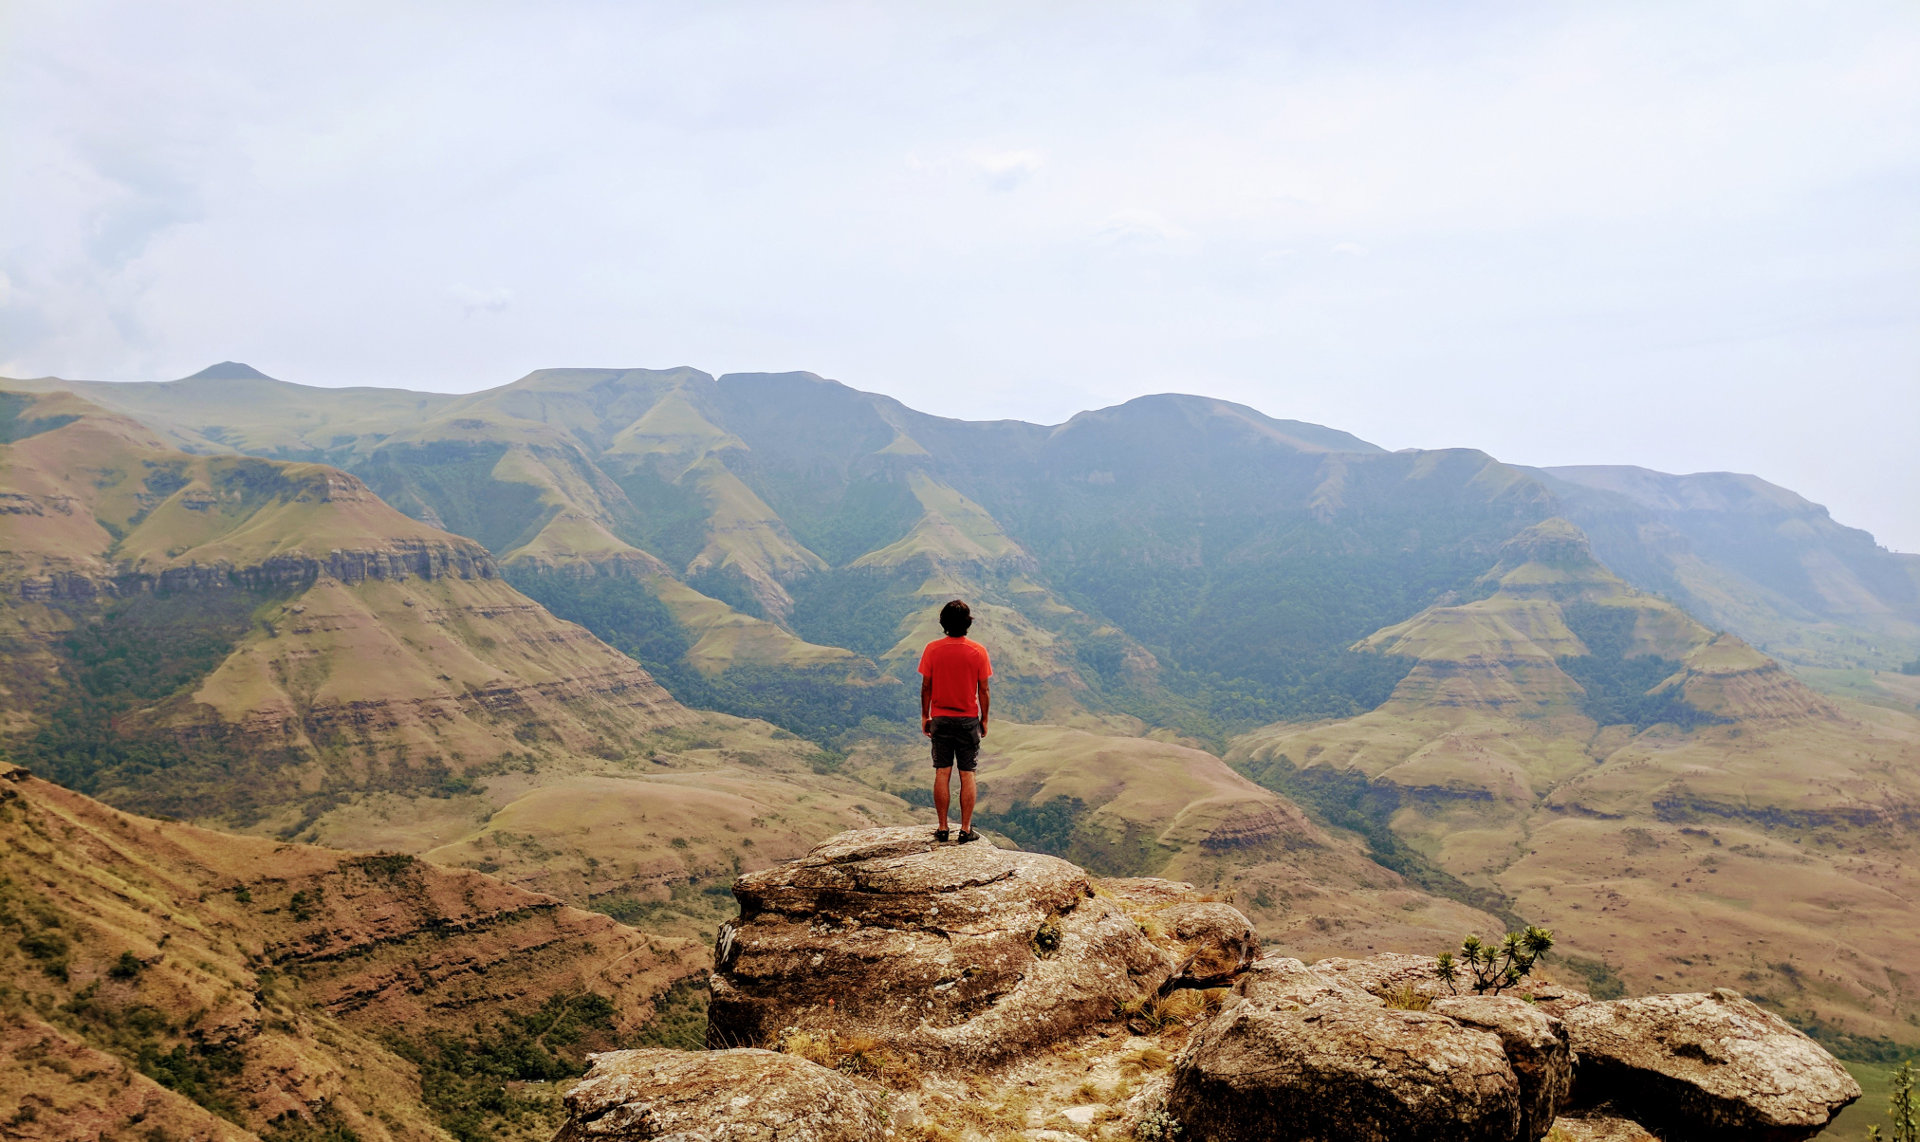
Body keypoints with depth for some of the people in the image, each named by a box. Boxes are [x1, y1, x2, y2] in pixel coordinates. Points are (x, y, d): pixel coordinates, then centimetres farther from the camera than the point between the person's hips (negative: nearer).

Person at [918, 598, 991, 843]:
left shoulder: (932, 649, -7)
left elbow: (926, 686, -2)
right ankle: (966, 830, 8)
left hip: (940, 719, 1)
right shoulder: (978, 651, -9)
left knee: (942, 774, 7)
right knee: (967, 775, 5)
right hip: (968, 720, -1)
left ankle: (943, 828, 11)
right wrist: (984, 719, 7)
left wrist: (924, 716, 9)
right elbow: (984, 690, -5)